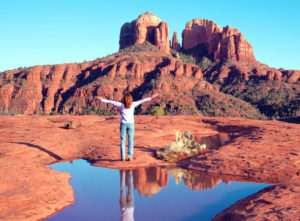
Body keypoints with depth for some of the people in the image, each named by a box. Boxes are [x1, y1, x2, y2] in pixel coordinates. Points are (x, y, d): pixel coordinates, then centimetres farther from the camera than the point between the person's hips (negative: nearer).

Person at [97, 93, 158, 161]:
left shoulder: (121, 105, -8)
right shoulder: (133, 105, -6)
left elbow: (111, 102, -2)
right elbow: (142, 101, -1)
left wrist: (102, 99, 5)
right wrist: (151, 98, 4)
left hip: (123, 124, 0)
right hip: (130, 124, 0)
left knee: (123, 140, 5)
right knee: (130, 140, 6)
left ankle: (123, 157, 2)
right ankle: (130, 156, 3)